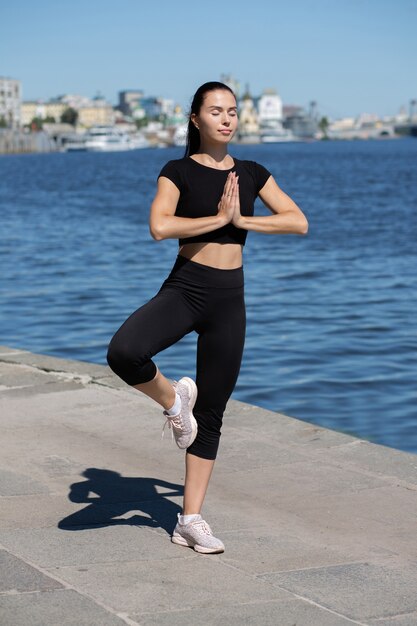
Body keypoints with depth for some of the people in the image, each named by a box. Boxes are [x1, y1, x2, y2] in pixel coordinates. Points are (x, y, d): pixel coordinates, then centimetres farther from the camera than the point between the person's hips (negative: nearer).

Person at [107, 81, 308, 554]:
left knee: (211, 413, 7)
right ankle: (173, 399, -1)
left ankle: (191, 520, 16)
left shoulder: (251, 173, 9)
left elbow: (299, 222, 0)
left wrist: (241, 219, -11)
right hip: (183, 289, -3)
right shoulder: (178, 172, -2)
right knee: (123, 353, -33)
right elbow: (159, 226, -19)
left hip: (229, 299, 3)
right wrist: (217, 218, -14)